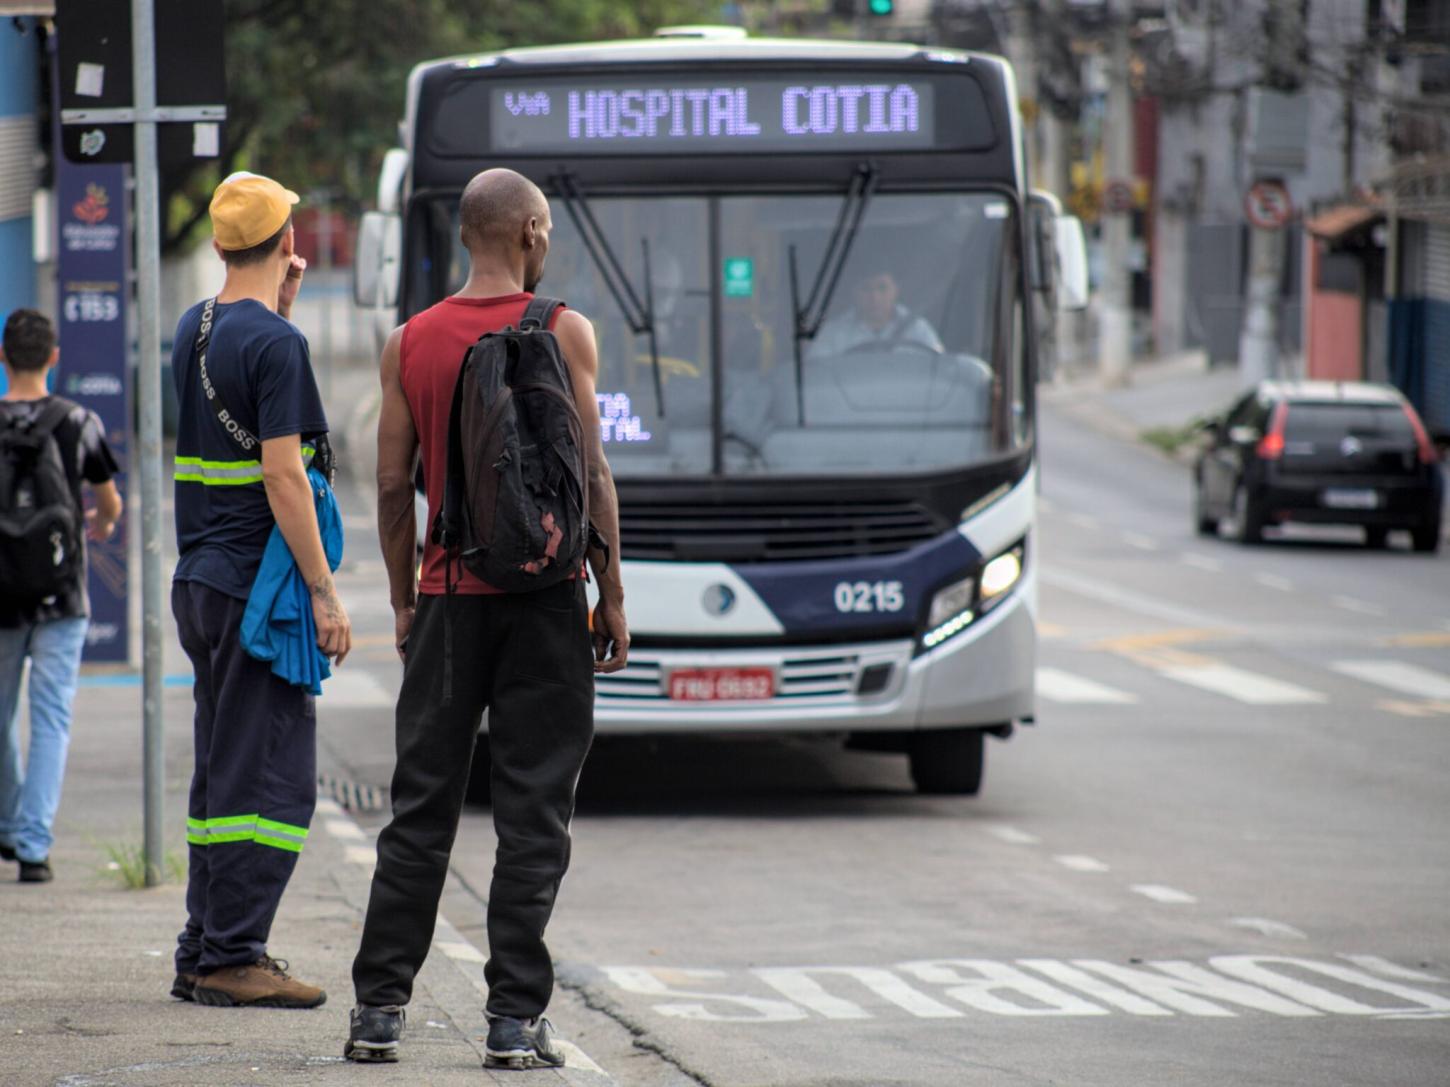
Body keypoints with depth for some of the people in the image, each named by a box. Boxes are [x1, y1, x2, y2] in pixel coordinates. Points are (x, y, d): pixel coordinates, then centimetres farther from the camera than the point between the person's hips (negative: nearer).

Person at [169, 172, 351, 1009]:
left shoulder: (194, 332, 12)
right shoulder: (275, 343, -14)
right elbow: (283, 472, -19)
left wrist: (280, 308, 21)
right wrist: (325, 592, -16)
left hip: (200, 583, 9)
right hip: (256, 586, -9)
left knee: (224, 773, 14)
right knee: (270, 777, -6)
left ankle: (204, 954, 16)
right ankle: (231, 959, -8)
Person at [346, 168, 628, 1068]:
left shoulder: (411, 344, 4)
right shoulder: (563, 333, -5)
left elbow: (394, 486, 5)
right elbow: (590, 474, -8)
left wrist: (406, 602, 14)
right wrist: (612, 596, -1)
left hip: (448, 597, 3)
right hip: (543, 592, -3)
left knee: (422, 808, 9)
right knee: (533, 816, 0)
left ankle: (381, 1007, 6)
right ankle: (516, 1018, -3)